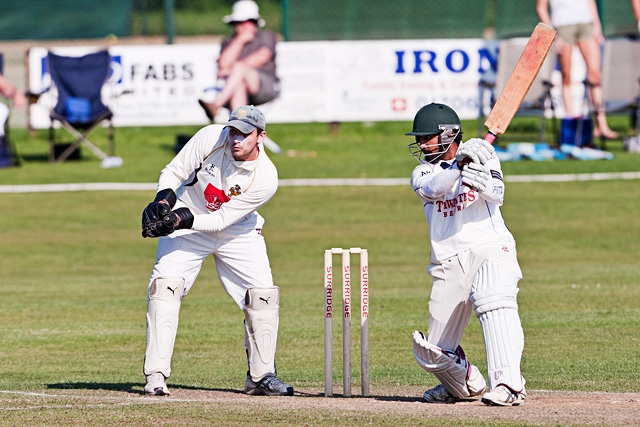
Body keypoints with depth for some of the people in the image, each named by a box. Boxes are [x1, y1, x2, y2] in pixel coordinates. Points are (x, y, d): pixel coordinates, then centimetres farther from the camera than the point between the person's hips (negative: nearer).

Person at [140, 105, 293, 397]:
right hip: (184, 223, -1)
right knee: (165, 285, -19)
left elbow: (222, 219, -24)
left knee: (263, 294, -8)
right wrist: (163, 201, -30)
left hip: (237, 231, 1)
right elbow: (172, 173, -11)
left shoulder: (265, 178, -24)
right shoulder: (210, 137, -23)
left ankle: (260, 376, 8)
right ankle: (155, 376, -18)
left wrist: (182, 220, -36)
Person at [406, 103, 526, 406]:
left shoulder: (482, 157, 6)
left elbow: (497, 196, -11)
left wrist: (482, 183, -33)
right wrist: (459, 166, -30)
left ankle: (508, 384, -42)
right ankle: (466, 385, 37)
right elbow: (435, 188, -13)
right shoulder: (422, 174, 11)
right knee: (432, 353, 6)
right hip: (448, 264, 4)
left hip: (490, 249, -4)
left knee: (493, 300, -36)